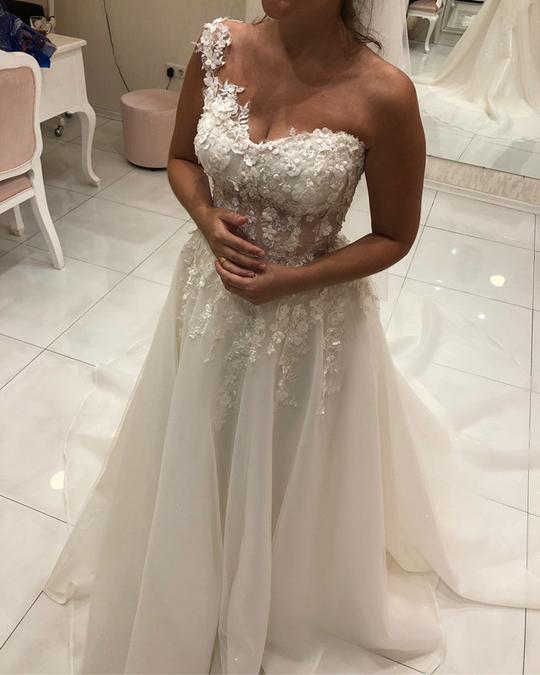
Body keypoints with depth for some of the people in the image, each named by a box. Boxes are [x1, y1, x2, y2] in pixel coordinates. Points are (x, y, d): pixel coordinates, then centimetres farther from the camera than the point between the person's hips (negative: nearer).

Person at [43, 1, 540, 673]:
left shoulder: (382, 94, -20)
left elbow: (394, 236, -9)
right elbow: (181, 159, 6)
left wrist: (291, 281, -18)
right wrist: (207, 219, -14)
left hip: (310, 317, -3)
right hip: (209, 299, 4)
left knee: (293, 477, 20)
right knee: (196, 461, 25)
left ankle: (291, 614, 57)